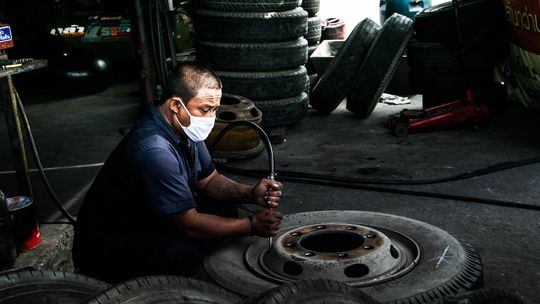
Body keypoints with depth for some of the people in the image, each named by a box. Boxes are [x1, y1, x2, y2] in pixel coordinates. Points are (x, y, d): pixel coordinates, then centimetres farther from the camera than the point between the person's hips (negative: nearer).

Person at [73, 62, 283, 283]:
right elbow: (189, 224, -28)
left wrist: (251, 194, -11)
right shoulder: (154, 151, -32)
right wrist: (252, 225, -19)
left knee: (225, 210, -2)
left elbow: (208, 181, 7)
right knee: (185, 253, -33)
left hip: (150, 224, 9)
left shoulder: (184, 128, -3)